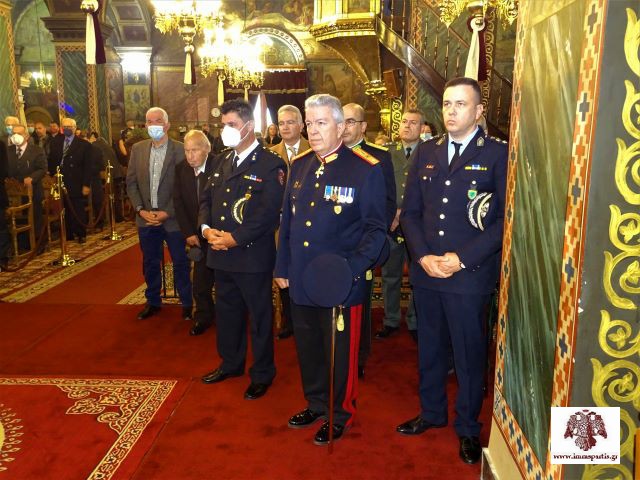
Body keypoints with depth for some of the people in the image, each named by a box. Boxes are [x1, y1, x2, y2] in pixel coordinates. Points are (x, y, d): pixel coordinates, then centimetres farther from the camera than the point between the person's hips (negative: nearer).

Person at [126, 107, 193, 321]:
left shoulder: (180, 150, -8)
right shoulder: (138, 149, 5)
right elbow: (131, 182, 7)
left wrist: (167, 213, -14)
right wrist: (141, 209, -6)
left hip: (172, 218, -4)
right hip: (145, 218, 4)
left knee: (180, 263, 6)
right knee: (150, 263, 15)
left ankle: (187, 303, 21)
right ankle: (153, 301, 30)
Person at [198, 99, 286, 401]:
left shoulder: (271, 165, -11)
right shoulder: (223, 162, 14)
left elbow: (269, 213, -19)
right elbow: (207, 199, 14)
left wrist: (236, 238, -20)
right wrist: (206, 228, -5)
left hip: (253, 255, -7)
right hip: (222, 254, 7)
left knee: (259, 316, 7)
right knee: (226, 312, 20)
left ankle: (262, 374, 24)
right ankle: (231, 363, 39)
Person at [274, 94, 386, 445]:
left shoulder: (366, 169, -9)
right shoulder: (299, 166, 9)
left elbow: (375, 228, -9)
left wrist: (353, 267, -20)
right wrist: (282, 267, 13)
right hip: (300, 281, 6)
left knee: (340, 351, 9)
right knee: (307, 347, 18)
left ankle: (340, 414, 31)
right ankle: (316, 404, 40)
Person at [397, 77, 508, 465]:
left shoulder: (498, 154, -6)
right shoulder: (426, 153, 9)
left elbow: (508, 219, -10)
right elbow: (410, 211, 8)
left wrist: (462, 258, -16)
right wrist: (423, 256, -7)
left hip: (470, 275, -4)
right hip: (425, 272, 5)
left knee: (469, 355, 10)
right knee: (429, 348, 18)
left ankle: (468, 428, 30)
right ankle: (432, 412, 39)